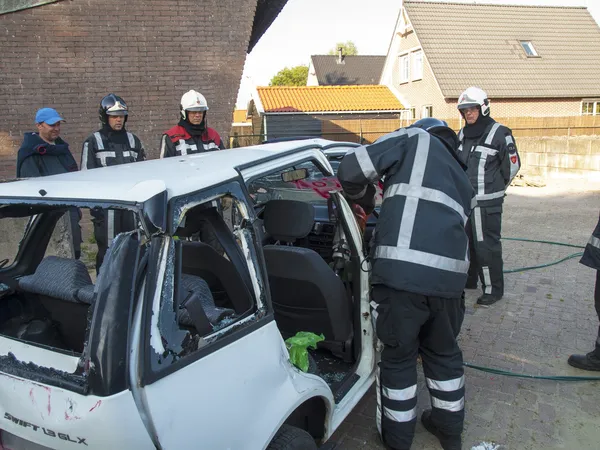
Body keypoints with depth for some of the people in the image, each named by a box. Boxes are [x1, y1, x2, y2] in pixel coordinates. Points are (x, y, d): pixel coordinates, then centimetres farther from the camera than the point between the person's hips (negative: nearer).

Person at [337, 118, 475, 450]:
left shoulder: (417, 138, 13)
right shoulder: (464, 183, 30)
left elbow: (351, 169, 1)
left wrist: (365, 200, 20)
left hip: (402, 272, -5)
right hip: (450, 275, 6)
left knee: (398, 356, 15)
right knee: (443, 352, 27)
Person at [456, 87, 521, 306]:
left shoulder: (499, 133, -8)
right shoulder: (462, 134, 13)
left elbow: (513, 164, -2)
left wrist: (493, 188, 7)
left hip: (487, 202, -7)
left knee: (486, 245, -5)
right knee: (465, 241, 16)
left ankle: (493, 288, 6)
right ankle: (468, 279, 32)